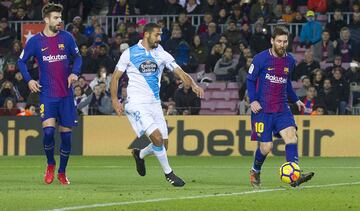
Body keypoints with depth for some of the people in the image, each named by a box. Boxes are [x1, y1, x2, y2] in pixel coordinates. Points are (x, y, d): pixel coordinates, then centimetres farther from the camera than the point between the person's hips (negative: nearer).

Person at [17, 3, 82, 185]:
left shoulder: (66, 38, 3)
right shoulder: (35, 41, -1)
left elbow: (77, 57, 15)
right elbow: (21, 61, 10)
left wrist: (74, 73, -4)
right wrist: (28, 80, -4)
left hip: (66, 94, 2)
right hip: (47, 94, -2)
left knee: (66, 134, 3)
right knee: (48, 130, -18)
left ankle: (62, 172, 20)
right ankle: (50, 165, 9)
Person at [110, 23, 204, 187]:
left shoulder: (161, 54, 7)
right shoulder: (130, 53, -2)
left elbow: (180, 72, -1)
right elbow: (115, 77, 3)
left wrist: (193, 85, -20)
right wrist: (115, 100, -8)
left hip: (155, 104, 5)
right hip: (136, 104, -5)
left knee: (163, 144, 3)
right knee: (157, 137, -20)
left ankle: (140, 155, 34)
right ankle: (168, 173, -5)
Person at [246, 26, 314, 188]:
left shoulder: (290, 61, 8)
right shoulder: (261, 58, -7)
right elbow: (250, 80, 0)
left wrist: (296, 100, 18)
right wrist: (253, 100, -11)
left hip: (282, 109, 4)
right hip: (262, 109, -4)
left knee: (291, 136, -19)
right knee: (266, 147, -4)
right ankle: (255, 172, 27)